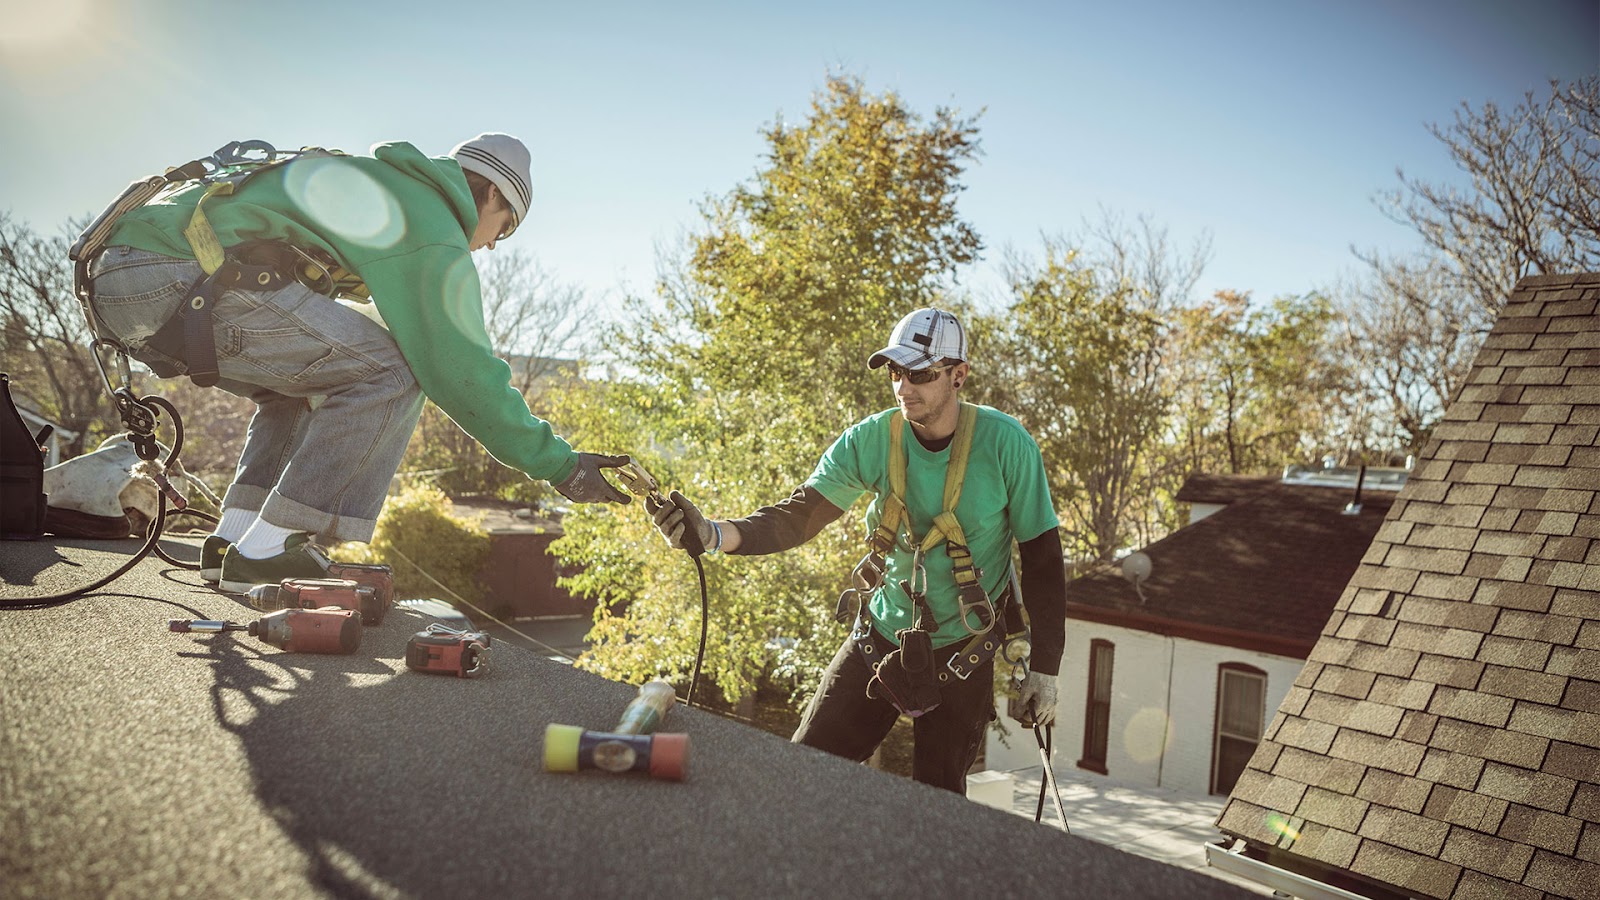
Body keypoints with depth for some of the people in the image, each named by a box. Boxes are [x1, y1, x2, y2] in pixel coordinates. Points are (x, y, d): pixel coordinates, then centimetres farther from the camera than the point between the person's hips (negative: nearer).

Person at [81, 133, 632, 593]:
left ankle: (234, 539, 16)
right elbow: (461, 369, -5)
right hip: (179, 280, -10)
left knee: (310, 375, 25)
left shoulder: (369, 180, 27)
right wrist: (560, 464, 1)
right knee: (390, 373, -9)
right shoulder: (431, 226, -2)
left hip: (116, 275, 10)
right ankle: (266, 552, -6)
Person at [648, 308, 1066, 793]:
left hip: (963, 658, -2)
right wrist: (714, 533, -36)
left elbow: (1042, 559, -9)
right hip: (880, 638, 2)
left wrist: (1045, 669, -8)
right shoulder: (872, 439, -12)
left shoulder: (1005, 443, -17)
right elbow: (797, 516, -17)